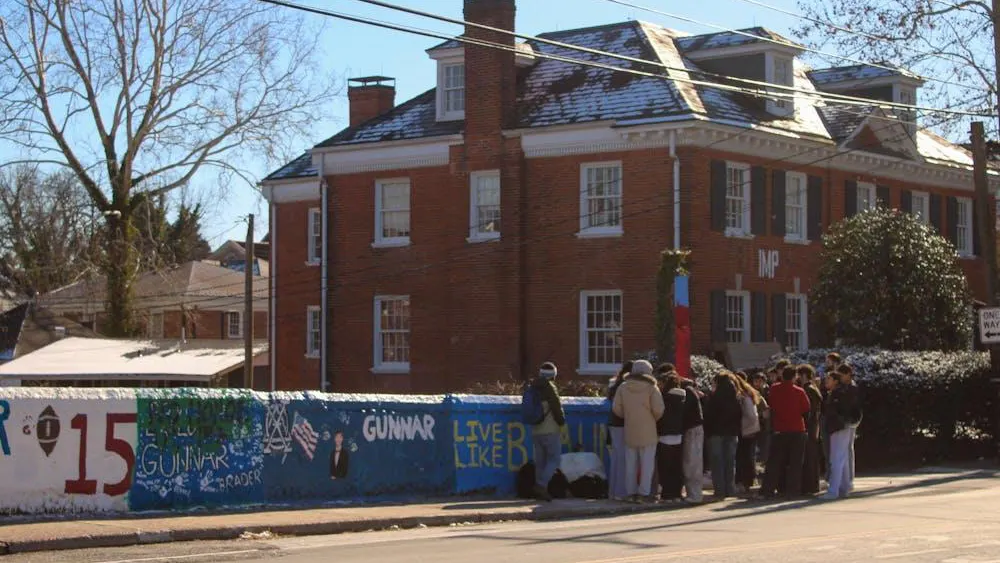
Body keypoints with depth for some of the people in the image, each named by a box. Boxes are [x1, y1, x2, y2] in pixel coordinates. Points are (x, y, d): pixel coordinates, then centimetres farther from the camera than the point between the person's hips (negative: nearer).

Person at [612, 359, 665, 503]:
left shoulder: (623, 387, 2)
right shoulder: (651, 388, -9)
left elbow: (617, 409, -1)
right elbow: (658, 409, -15)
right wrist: (654, 419, 5)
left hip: (630, 432, 3)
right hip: (648, 432, -3)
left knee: (630, 464, 11)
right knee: (647, 464, 2)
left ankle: (631, 492, 13)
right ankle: (643, 493, -3)